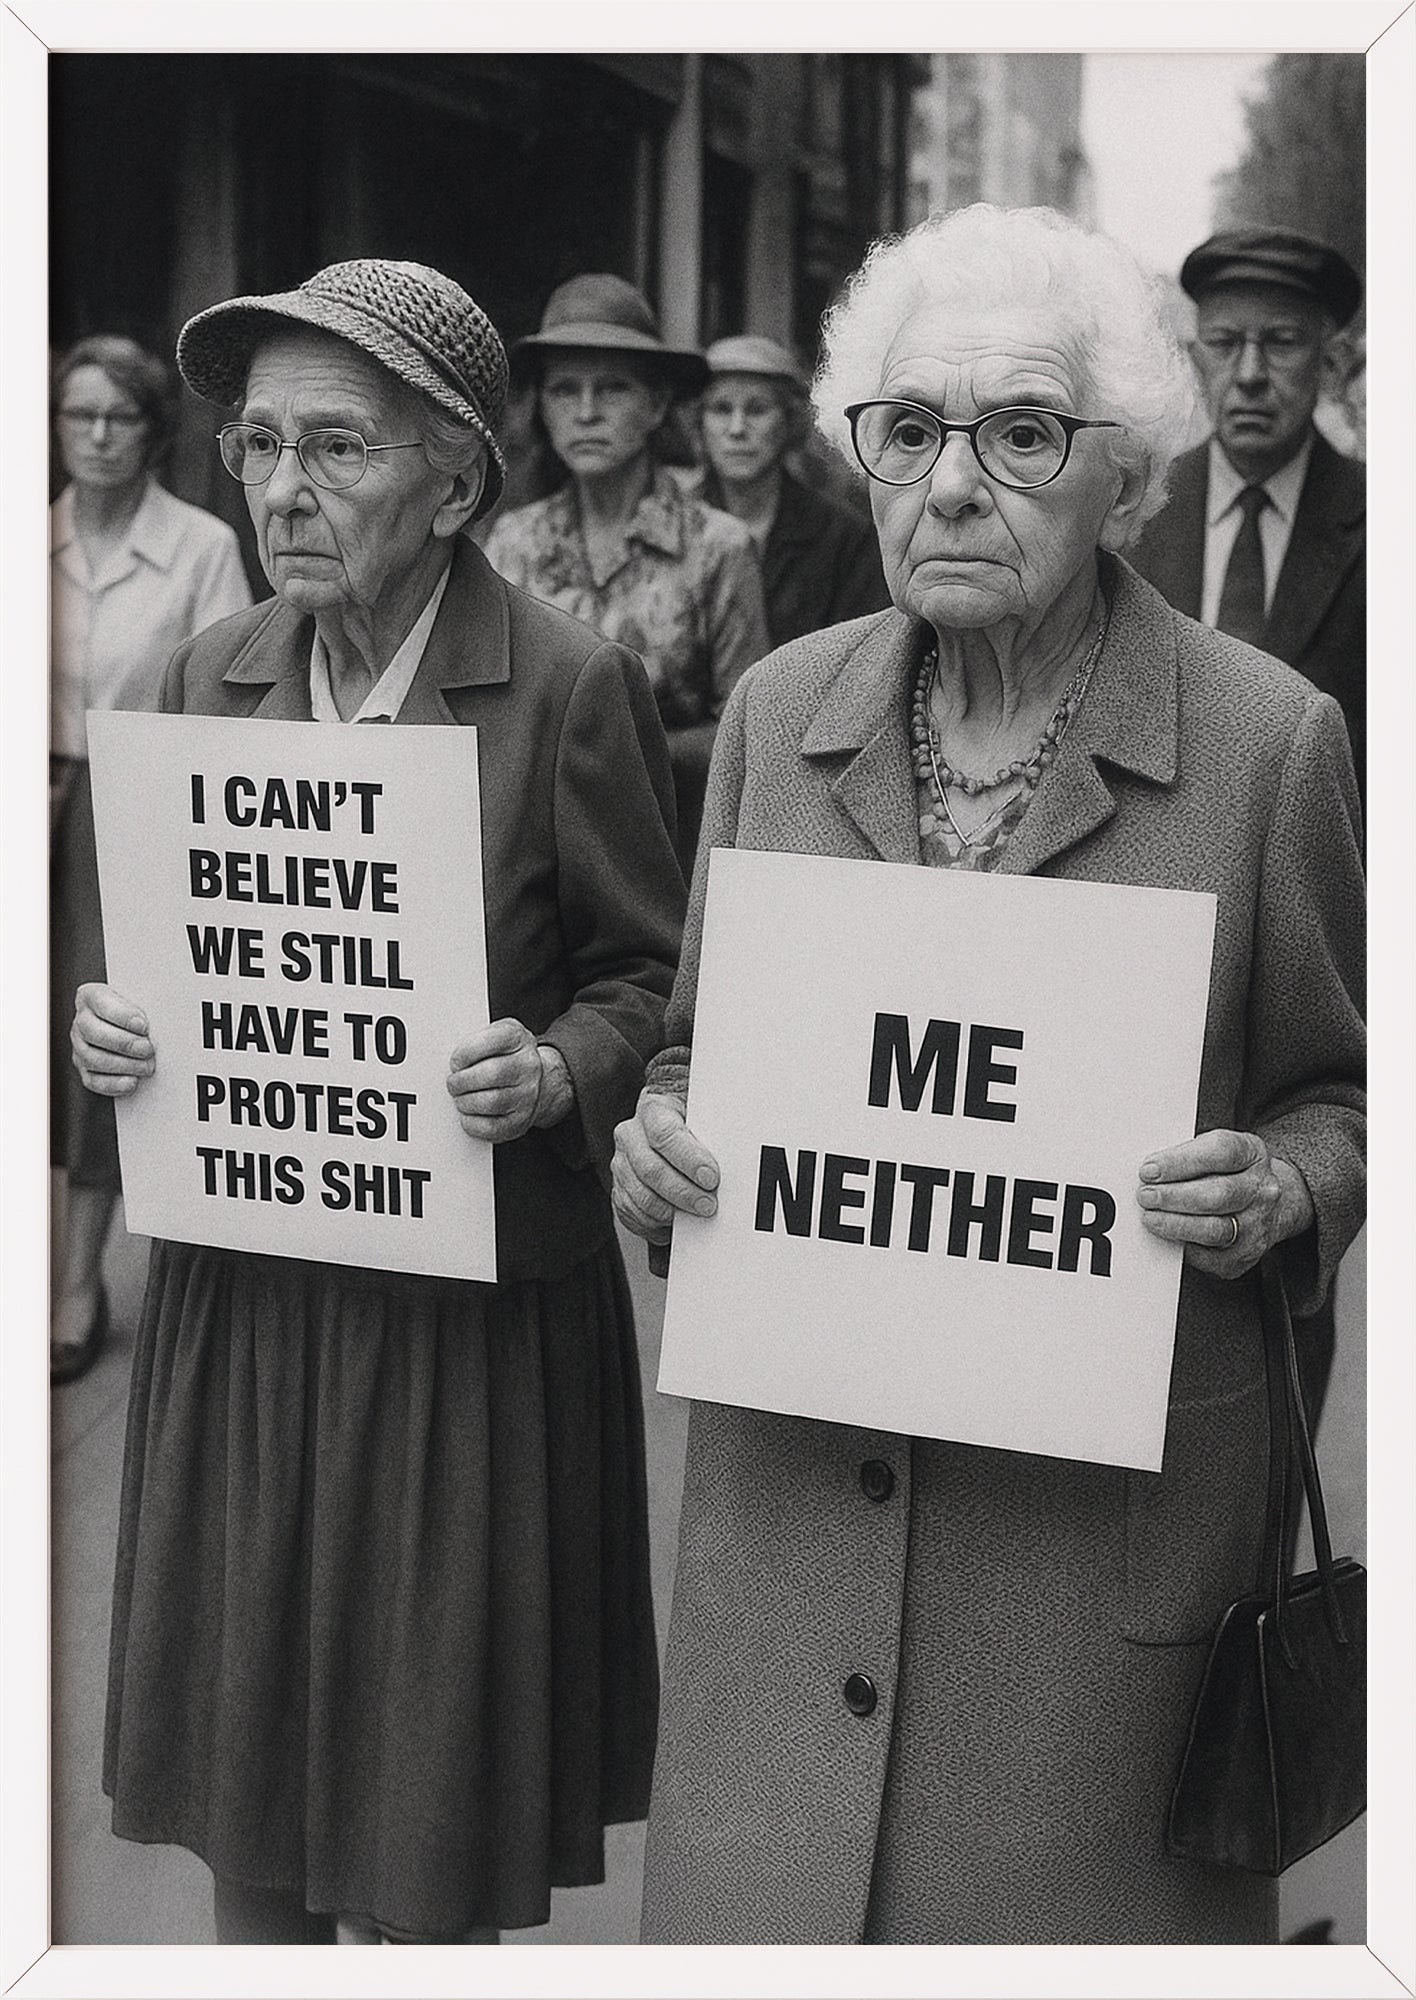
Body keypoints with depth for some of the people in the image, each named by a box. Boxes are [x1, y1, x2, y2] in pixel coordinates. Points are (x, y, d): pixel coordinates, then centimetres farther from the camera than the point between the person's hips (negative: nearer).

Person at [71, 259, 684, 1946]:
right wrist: (112, 1030, -5)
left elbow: (657, 985, -3)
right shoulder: (208, 679, 6)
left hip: (470, 1328, -4)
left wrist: (550, 1075, -22)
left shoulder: (570, 689, -9)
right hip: (236, 1303, 5)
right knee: (245, 1843, 15)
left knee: (421, 1876, 7)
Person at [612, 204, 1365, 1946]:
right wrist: (664, 1141, -6)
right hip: (794, 1486, 3)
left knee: (1071, 1907, 10)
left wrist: (1278, 1187, -16)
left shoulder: (1271, 738, -7)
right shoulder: (778, 708, 3)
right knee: (756, 1911, 12)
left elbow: (1346, 1093, 4)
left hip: (1105, 1507, -3)